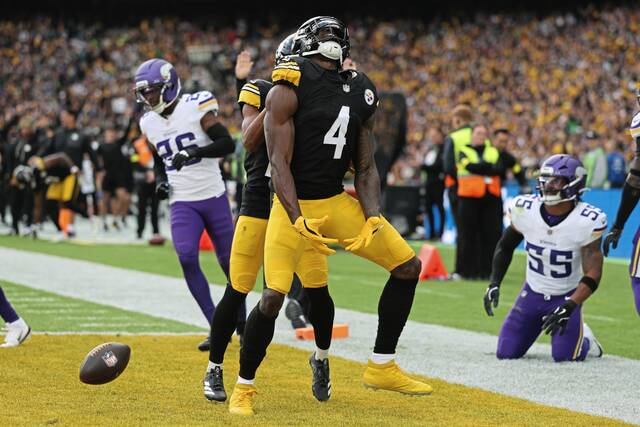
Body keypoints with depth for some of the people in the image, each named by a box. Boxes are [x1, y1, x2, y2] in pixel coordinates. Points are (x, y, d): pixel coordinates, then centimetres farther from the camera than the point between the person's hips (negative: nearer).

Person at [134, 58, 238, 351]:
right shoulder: (149, 124, 7)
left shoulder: (195, 108, -10)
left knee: (228, 260, 5)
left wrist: (194, 153, -26)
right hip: (182, 203, 3)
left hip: (213, 196, -3)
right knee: (187, 257, -17)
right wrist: (160, 181, 3)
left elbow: (227, 143, -15)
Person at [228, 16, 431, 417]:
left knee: (407, 266, 3)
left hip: (338, 202, 7)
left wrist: (372, 220, -6)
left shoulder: (359, 91, 8)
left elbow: (366, 167, 10)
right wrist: (298, 222, -25)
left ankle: (382, 368, 15)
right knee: (274, 296, -16)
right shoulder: (288, 89, -11)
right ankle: (244, 386, 5)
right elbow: (279, 162, -15)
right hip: (295, 205, -6)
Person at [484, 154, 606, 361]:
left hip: (567, 296, -3)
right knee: (506, 353, -5)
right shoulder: (525, 209, -12)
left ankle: (584, 340, 17)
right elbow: (505, 247, 7)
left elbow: (592, 275, -21)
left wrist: (569, 307, -33)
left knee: (564, 356, -20)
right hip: (532, 293, 3)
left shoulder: (586, 222, -22)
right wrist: (494, 284, -3)